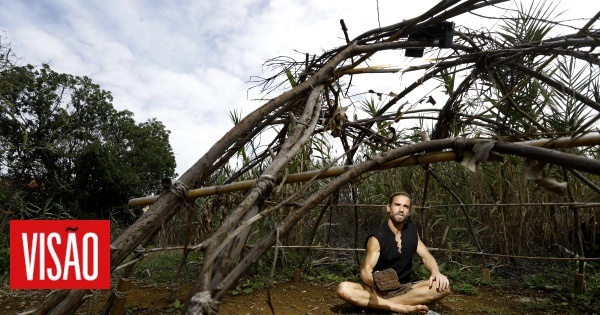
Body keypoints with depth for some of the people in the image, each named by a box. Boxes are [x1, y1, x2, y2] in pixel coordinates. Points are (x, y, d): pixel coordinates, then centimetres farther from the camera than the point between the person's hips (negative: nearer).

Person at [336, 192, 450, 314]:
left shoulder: (411, 231, 6)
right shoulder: (376, 238, -12)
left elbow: (426, 256, 2)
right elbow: (366, 271, -20)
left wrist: (436, 273, -22)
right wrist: (375, 282, -45)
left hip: (404, 289, 4)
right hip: (378, 290, -4)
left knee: (443, 286, -24)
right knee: (343, 289, -33)